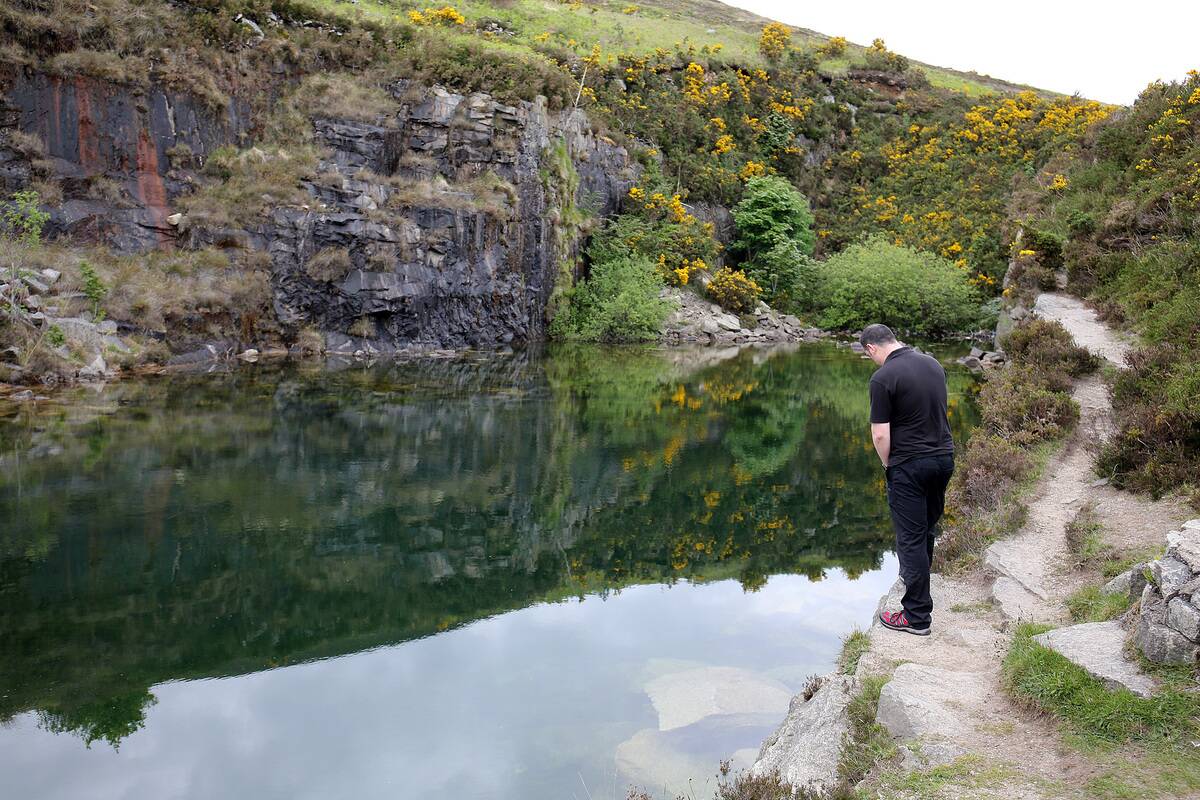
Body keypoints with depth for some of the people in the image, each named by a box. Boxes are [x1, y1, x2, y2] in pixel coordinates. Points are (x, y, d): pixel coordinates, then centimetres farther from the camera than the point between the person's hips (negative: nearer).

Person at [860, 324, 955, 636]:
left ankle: (918, 616, 7)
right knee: (927, 528, 23)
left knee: (911, 539, 1)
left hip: (910, 468, -7)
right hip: (944, 458, 8)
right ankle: (917, 580, 42)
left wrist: (888, 465, 0)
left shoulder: (883, 378, -17)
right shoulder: (933, 364, 6)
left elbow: (880, 435, -18)